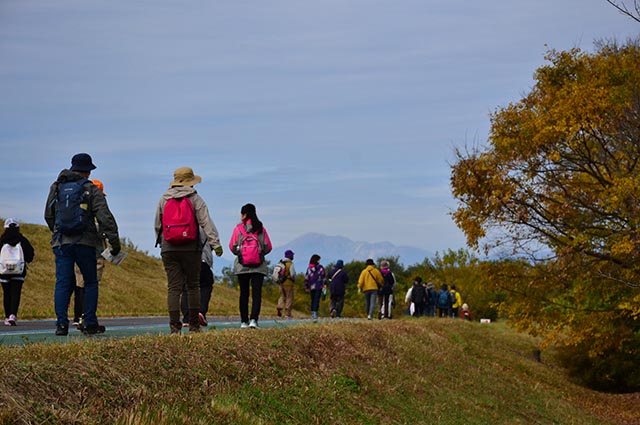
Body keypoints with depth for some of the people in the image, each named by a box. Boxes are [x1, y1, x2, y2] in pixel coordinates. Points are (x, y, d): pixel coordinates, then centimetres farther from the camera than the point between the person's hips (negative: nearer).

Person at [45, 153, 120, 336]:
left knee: (62, 283, 1)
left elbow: (48, 215, 16)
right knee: (90, 283, 9)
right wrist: (114, 241, -9)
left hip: (61, 243, 2)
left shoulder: (56, 187, 10)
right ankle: (90, 324, 6)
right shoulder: (91, 190, 0)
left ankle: (61, 324, -9)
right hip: (85, 243, -2)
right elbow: (105, 217, -8)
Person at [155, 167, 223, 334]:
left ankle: (175, 326, -9)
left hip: (169, 250, 2)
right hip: (191, 249, -2)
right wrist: (215, 243, -9)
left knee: (173, 287, -1)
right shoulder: (195, 199, 1)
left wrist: (161, 243, 30)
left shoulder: (163, 199, 11)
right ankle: (194, 325, 7)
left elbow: (157, 225, 17)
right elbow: (206, 223, -7)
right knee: (193, 286, 7)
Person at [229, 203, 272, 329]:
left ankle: (244, 321, 10)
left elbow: (232, 247, -2)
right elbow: (268, 247, 2)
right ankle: (254, 319, -17)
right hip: (259, 266, 0)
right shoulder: (261, 228, 2)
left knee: (244, 293, 8)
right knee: (257, 293, -3)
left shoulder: (238, 228, -1)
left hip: (242, 266, 0)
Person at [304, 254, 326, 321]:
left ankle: (312, 313, 14)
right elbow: (323, 277, -12)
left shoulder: (309, 268, 7)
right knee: (316, 300, -5)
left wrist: (306, 287, 14)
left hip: (311, 287, 4)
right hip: (319, 286, -4)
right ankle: (315, 313, -14)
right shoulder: (320, 267, -5)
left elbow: (306, 278, 9)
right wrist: (324, 285, -12)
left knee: (313, 300, 14)